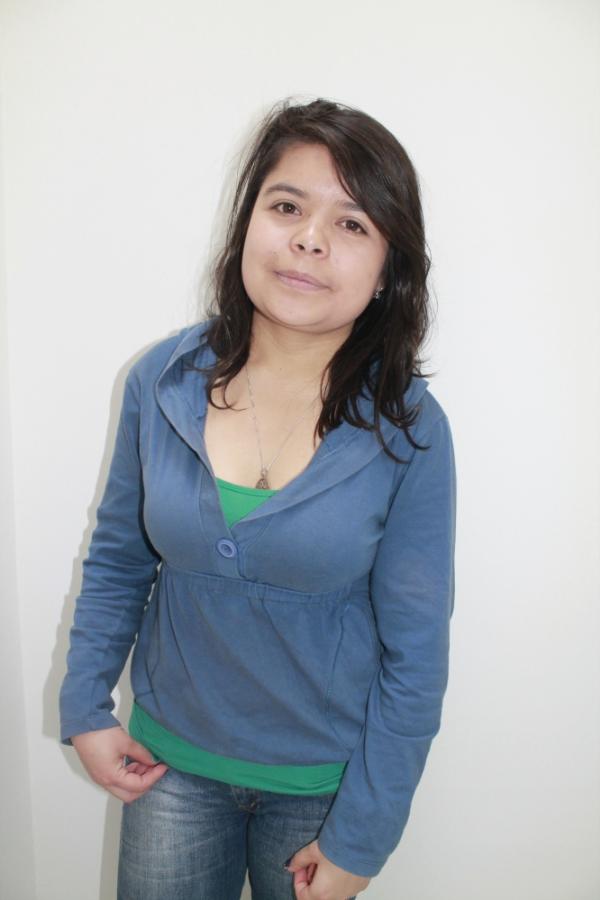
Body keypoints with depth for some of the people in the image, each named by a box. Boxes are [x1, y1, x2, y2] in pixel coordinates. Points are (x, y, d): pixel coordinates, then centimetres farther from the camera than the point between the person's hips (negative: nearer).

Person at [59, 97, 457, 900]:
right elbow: (117, 561, 3)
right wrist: (85, 709, 2)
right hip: (171, 754, 2)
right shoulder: (161, 380, -11)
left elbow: (415, 659, -12)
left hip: (324, 775, -2)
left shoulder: (410, 431, -19)